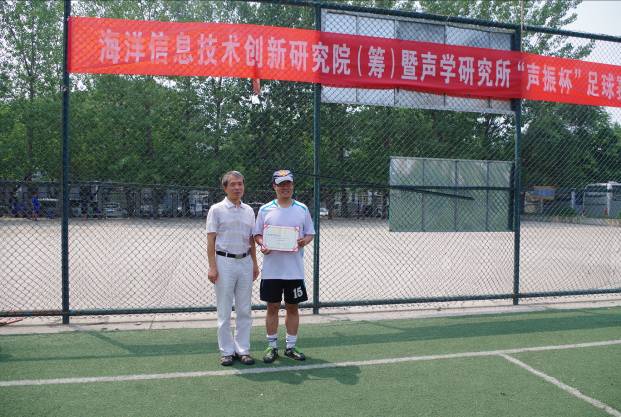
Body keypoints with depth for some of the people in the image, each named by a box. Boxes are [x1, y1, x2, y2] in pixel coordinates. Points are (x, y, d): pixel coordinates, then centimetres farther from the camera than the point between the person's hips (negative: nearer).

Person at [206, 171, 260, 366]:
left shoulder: (249, 211, 11)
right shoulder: (217, 210, -3)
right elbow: (211, 240, -6)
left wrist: (254, 263, 13)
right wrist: (212, 267, -13)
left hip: (245, 262, 4)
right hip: (224, 262, -4)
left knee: (244, 310, 7)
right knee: (224, 311, 2)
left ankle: (243, 349, 17)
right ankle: (226, 351, 12)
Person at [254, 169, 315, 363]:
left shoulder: (302, 209, 5)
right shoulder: (265, 209, 3)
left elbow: (310, 233, 9)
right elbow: (257, 234, 7)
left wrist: (304, 241, -12)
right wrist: (262, 245, -13)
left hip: (295, 269, 1)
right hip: (271, 269, -1)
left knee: (292, 308, 8)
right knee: (272, 307, 6)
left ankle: (291, 346, 21)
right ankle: (272, 346, 19)